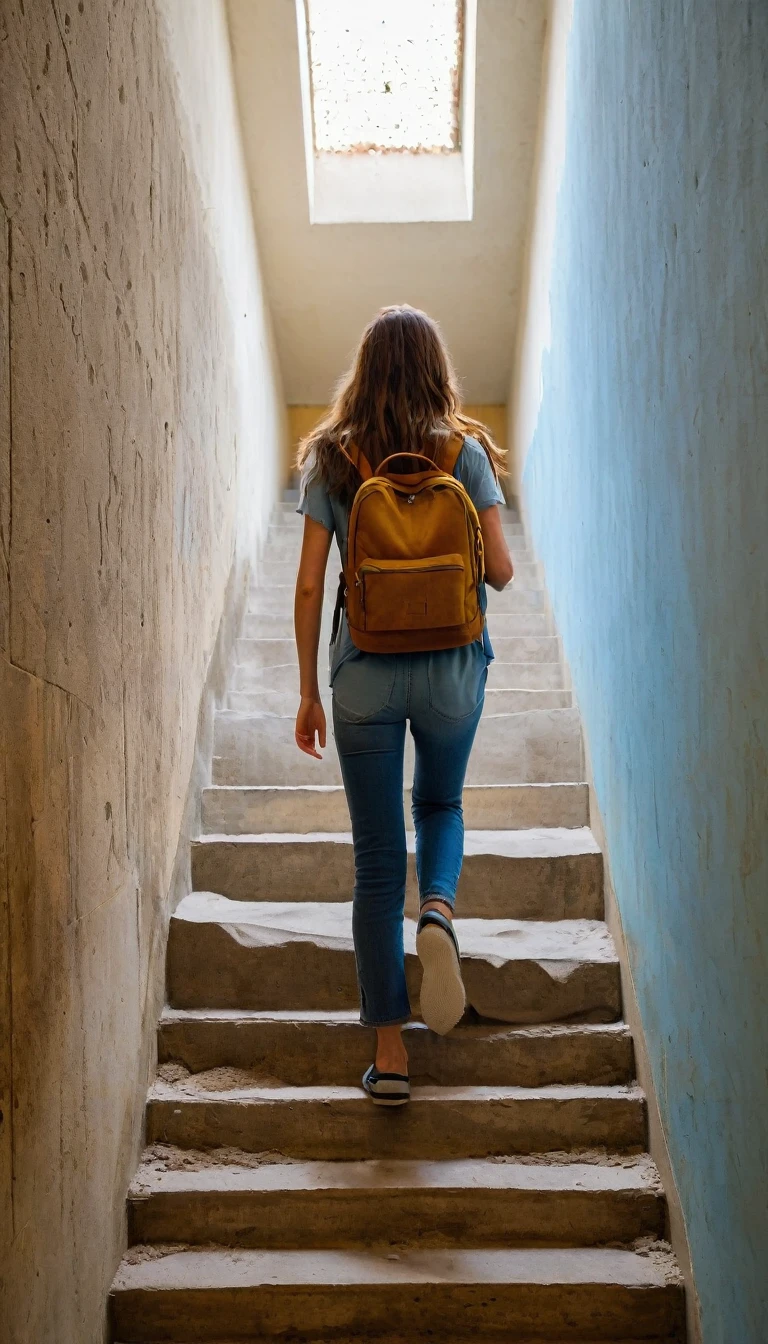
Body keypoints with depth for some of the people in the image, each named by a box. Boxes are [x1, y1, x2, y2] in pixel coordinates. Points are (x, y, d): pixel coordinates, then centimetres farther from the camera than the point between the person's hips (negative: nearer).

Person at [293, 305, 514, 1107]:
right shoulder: (466, 451, -1)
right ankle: (438, 908, -5)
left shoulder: (331, 458, 0)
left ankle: (389, 1054, 9)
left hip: (365, 674, 0)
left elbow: (309, 585, -2)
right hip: (452, 667, 1)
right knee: (440, 806, 27)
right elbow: (500, 572, -1)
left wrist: (309, 693, 5)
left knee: (377, 860, 6)